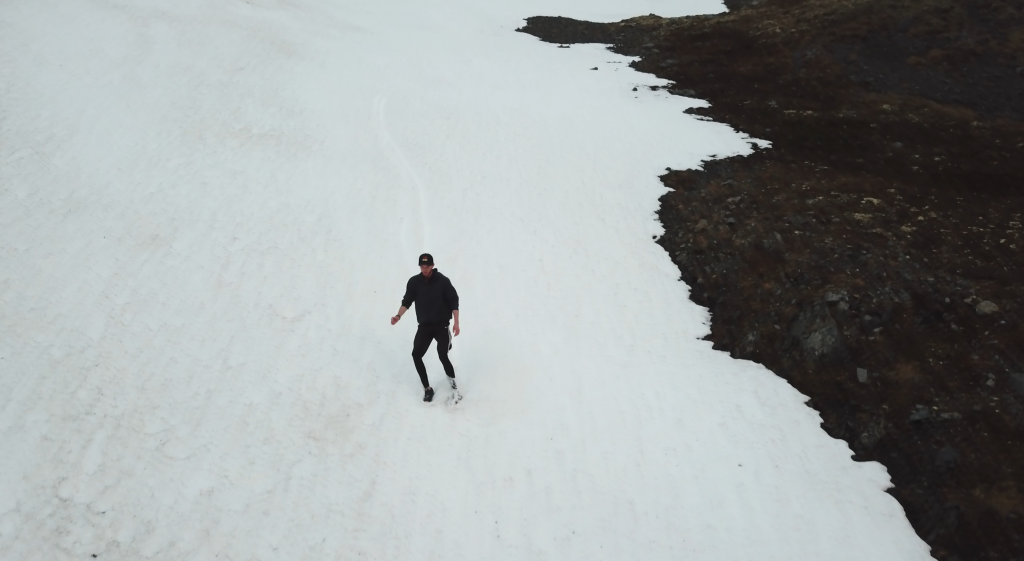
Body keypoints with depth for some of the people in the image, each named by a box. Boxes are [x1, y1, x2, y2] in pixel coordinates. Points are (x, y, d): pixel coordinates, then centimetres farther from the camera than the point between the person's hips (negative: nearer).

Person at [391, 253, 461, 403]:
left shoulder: (442, 281, -10)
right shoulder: (414, 282, -1)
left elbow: (454, 301, -6)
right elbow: (407, 301, 4)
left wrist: (456, 323, -10)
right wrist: (399, 315, -14)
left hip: (441, 325, -3)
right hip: (424, 326, 4)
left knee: (442, 355, -17)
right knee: (416, 355, -8)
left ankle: (453, 385, 5)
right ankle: (427, 388, 7)